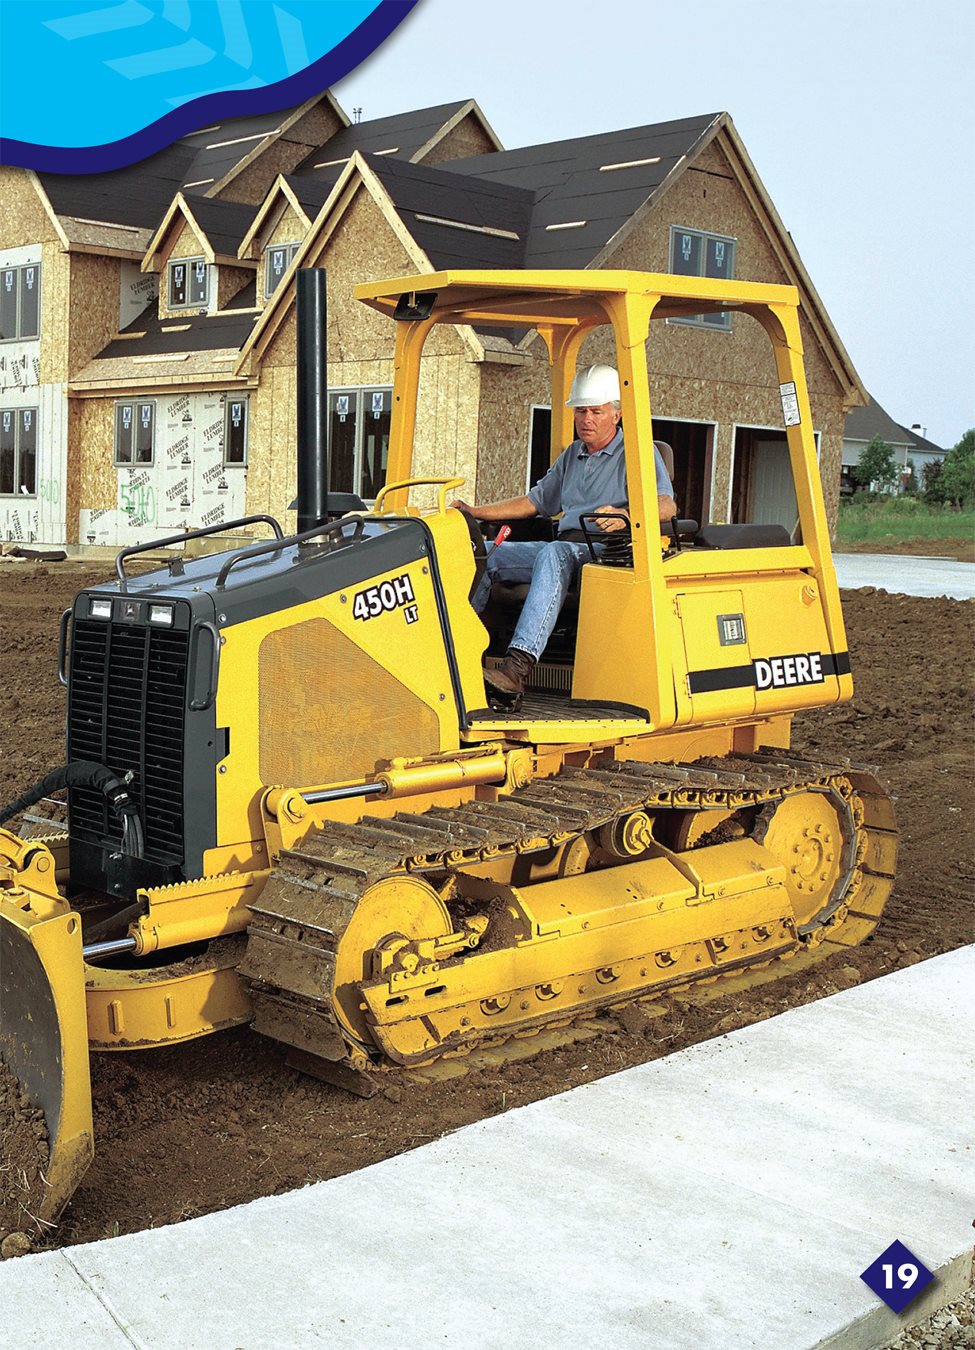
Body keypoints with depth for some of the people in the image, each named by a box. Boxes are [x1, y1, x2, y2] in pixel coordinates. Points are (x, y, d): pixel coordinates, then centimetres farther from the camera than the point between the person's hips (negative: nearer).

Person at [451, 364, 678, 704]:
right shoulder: (572, 455, 25)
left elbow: (666, 505, -14)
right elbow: (535, 501, 30)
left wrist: (624, 517, -35)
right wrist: (476, 512, 20)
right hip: (566, 548, 8)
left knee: (554, 554, -38)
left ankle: (520, 666, -53)